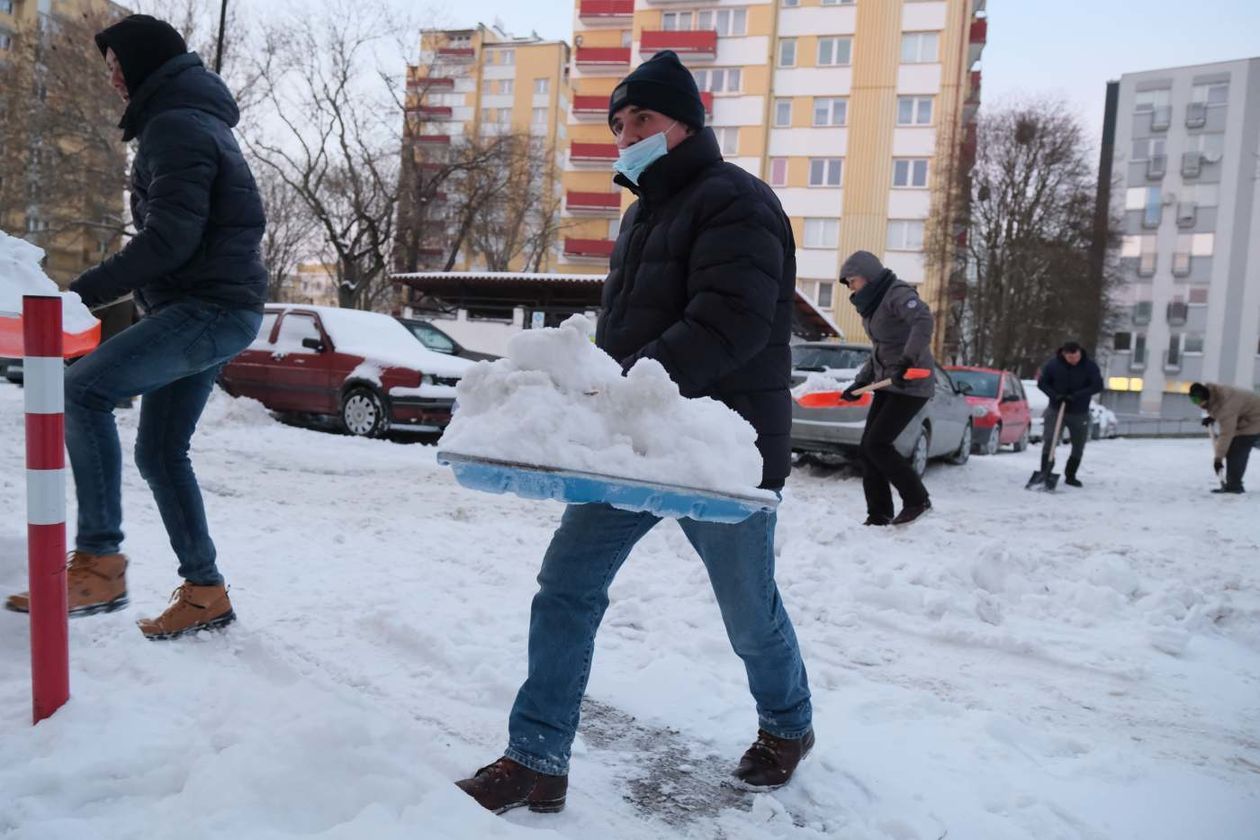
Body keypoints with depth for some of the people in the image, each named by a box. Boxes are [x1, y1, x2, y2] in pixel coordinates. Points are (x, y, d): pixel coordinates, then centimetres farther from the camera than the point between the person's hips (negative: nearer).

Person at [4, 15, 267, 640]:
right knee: (160, 452, 9)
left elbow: (170, 237, -20)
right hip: (213, 309, 10)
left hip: (211, 308, -10)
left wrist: (90, 289, -16)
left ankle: (98, 564, -16)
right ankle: (204, 591, 13)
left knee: (83, 390, -19)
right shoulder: (195, 120, 23)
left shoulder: (174, 125, -9)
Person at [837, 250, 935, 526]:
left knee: (877, 445, -12)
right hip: (887, 384, 9)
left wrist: (907, 360, -41)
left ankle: (917, 500, 5)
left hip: (911, 384, -9)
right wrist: (860, 383, 15)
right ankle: (879, 515, 9)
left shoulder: (898, 294, -14)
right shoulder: (873, 304, 15)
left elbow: (924, 321, -33)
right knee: (867, 449, 3)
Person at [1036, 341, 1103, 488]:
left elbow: (1097, 385, -12)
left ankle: (1070, 476, 20)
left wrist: (1076, 396, -24)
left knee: (1078, 446, 7)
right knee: (1050, 442, -11)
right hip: (1056, 410, -1)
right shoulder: (1052, 365, -9)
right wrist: (1055, 395, -19)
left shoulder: (1090, 366, -8)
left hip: (1080, 413, 2)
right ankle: (1044, 473, -6)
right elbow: (1042, 382, -2)